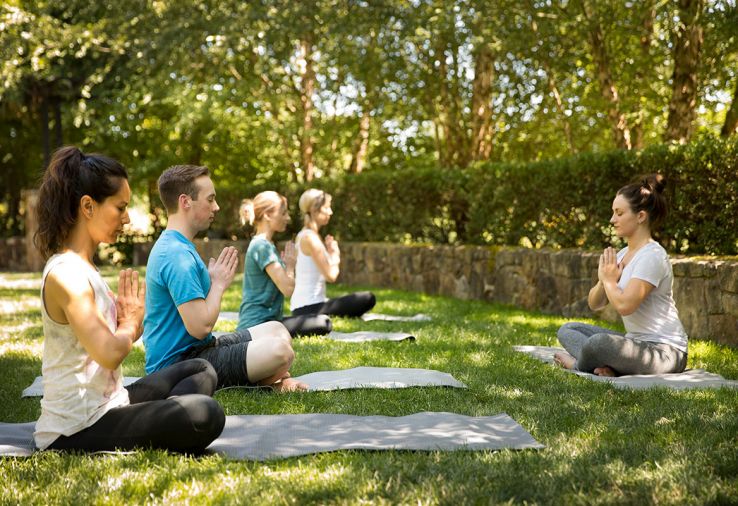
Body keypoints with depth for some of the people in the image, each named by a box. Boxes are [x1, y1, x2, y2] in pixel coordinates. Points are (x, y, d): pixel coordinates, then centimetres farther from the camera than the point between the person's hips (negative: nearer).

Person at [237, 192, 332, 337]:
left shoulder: (262, 244, 17)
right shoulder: (262, 246, -14)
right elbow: (287, 289, -19)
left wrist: (286, 264, 6)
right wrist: (290, 264, -2)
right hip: (258, 325, -11)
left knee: (323, 322, 16)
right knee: (323, 324, -19)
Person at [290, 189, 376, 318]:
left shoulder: (303, 236, 15)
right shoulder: (311, 238, -14)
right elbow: (331, 276, -18)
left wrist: (330, 252, 3)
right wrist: (335, 253, -1)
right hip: (309, 308, -10)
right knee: (368, 299, -17)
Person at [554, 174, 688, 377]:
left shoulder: (652, 256, -16)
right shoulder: (623, 254, 12)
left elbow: (624, 305, -28)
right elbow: (594, 304, 12)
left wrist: (609, 280, -9)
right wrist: (603, 280, -9)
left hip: (665, 352, -10)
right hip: (637, 342, 10)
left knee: (600, 342, -36)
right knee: (568, 330, 9)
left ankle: (578, 364, -3)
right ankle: (607, 367, -16)